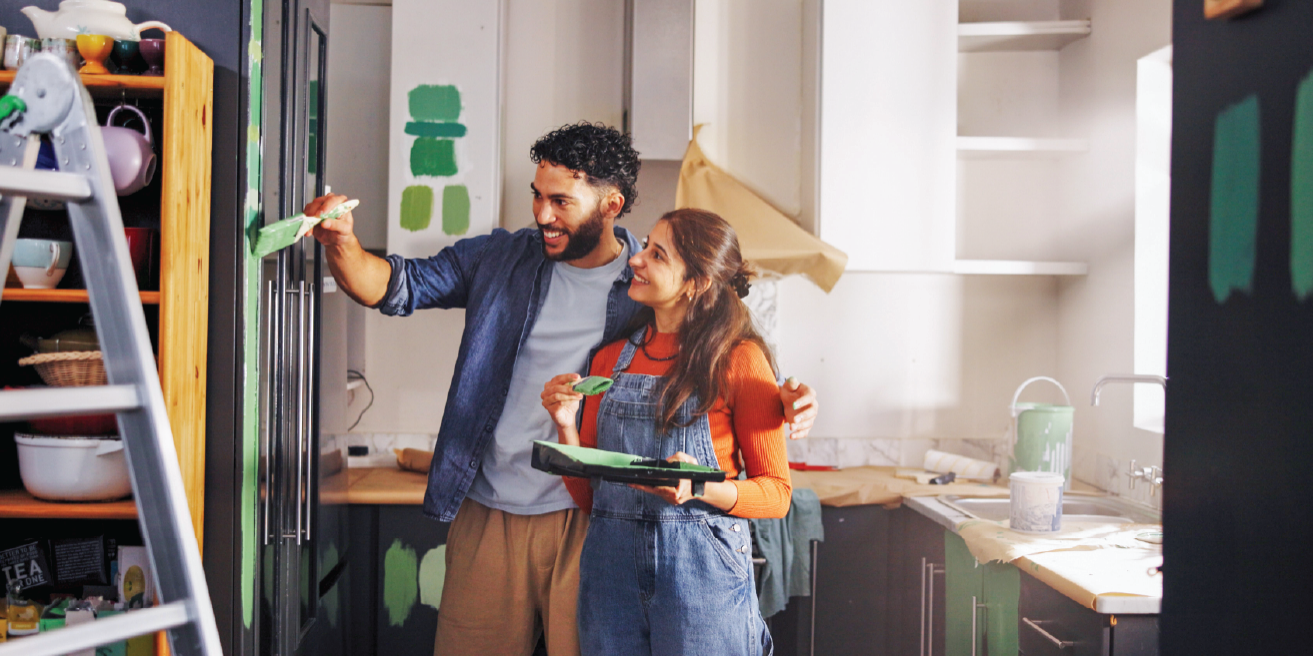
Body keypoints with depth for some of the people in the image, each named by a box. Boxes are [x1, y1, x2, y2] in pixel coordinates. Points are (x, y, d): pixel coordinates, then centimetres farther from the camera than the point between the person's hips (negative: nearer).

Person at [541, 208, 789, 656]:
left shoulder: (738, 359, -3)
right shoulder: (609, 359, 10)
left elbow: (776, 493, -3)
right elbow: (587, 496, 11)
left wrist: (702, 488, -20)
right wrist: (566, 426, -6)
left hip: (701, 572, -4)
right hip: (611, 564, 4)